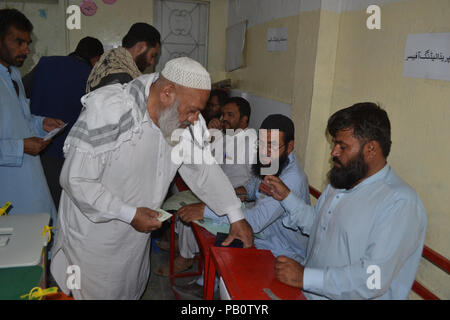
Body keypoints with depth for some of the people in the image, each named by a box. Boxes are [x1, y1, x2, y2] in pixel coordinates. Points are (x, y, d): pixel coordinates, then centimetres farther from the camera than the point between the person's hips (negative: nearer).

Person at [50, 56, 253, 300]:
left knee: (131, 290, 23)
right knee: (93, 292, 13)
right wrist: (130, 214, -24)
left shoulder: (187, 121, -10)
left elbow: (203, 168, 1)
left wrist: (236, 217, 0)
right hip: (93, 232, -5)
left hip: (136, 234, 6)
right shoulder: (109, 111, -29)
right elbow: (76, 181, -25)